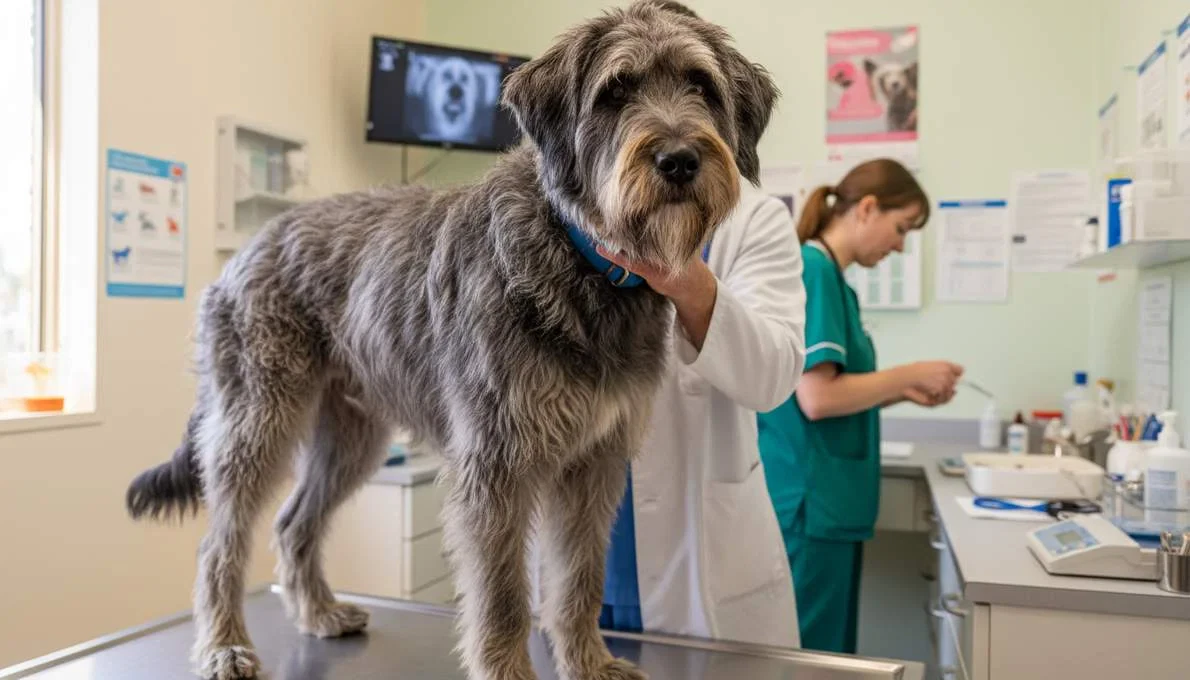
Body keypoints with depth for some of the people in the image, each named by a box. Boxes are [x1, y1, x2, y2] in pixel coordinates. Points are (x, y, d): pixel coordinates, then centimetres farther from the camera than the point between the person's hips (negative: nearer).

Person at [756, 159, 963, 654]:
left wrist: (902, 391, 8)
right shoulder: (813, 270, -14)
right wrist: (910, 373, -10)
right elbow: (816, 398, -22)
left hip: (827, 501, 10)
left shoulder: (829, 278, 14)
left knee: (829, 651, 18)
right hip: (807, 502, -10)